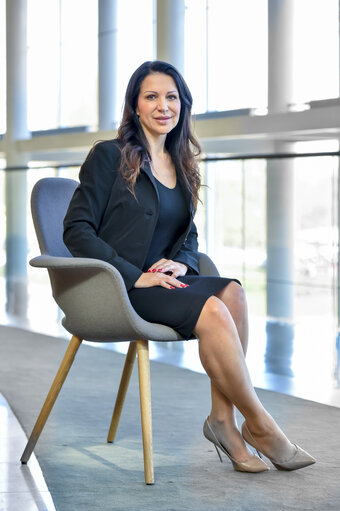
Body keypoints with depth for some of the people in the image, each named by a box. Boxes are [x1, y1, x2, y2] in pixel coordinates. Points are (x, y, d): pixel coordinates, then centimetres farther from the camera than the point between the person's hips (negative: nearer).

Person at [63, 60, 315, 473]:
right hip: (116, 290, -6)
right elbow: (77, 230, -8)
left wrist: (180, 263, -2)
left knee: (232, 292, -25)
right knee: (211, 309, -29)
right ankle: (259, 425, -18)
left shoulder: (181, 166, 17)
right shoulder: (110, 156, -2)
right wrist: (136, 276, -17)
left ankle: (222, 418, -25)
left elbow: (189, 236, 24)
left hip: (163, 281, 6)